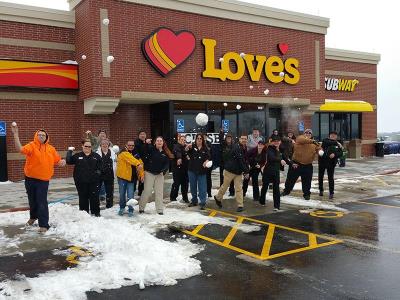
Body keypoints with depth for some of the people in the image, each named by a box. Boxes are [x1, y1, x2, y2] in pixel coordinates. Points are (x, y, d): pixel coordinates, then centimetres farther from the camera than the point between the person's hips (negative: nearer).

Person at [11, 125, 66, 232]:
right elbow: (20, 149, -25)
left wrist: (62, 162, -15)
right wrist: (15, 134, -33)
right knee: (32, 200, 18)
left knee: (42, 202, -5)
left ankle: (43, 224, -1)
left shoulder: (51, 149, 3)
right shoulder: (32, 146, -5)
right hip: (30, 179, 1)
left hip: (43, 180, -1)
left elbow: (58, 161, 10)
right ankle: (33, 217, 44)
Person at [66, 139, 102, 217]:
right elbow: (68, 161, -2)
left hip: (93, 181, 0)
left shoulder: (96, 156, 6)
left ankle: (96, 212, 19)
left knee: (94, 197, 5)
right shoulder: (77, 156, 5)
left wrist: (98, 171, -1)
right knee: (83, 198, 6)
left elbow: (101, 166, 14)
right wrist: (69, 151, -4)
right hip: (81, 182, 0)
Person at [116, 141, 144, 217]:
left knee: (130, 195, -3)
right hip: (122, 177, -2)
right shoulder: (124, 153, -8)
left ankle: (130, 210, 7)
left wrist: (142, 174, -9)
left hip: (131, 178, 2)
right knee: (122, 194, 10)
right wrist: (138, 164, -44)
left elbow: (140, 163, 4)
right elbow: (131, 159, -27)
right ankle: (122, 208, 29)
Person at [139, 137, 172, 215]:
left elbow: (167, 163, 4)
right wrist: (146, 143, -43)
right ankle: (141, 207, 16)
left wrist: (164, 170, -13)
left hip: (159, 174, 4)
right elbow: (144, 151, -26)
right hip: (149, 173, -4)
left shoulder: (166, 153, 3)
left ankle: (160, 209, 19)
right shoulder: (151, 149, -9)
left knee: (159, 192, 9)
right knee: (147, 191, -1)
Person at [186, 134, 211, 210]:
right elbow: (186, 150, -19)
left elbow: (208, 158, 0)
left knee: (202, 188, -2)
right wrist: (188, 147, -42)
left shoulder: (205, 149, 2)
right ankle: (194, 201, 28)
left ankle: (203, 203, 2)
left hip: (202, 171, -1)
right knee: (193, 186, 13)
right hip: (192, 170, 1)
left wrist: (206, 162, -22)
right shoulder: (193, 146, -1)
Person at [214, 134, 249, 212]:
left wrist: (246, 171, 2)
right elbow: (240, 160, -23)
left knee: (239, 188, 1)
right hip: (230, 170, -6)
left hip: (239, 172, 6)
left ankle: (240, 205, 3)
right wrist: (246, 171, -22)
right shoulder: (236, 147, -19)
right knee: (225, 186, 9)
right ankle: (218, 198, 34)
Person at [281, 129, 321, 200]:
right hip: (296, 164, -2)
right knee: (291, 179, 11)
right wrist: (312, 141, -38)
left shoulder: (314, 144, 8)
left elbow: (319, 148, -1)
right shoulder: (300, 138, -4)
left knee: (307, 181, 7)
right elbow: (302, 140, -26)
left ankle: (306, 194, 23)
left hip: (307, 166, 2)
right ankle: (286, 191, 30)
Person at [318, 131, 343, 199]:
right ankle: (321, 190, 27)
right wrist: (336, 143, -15)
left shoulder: (338, 145, 7)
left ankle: (331, 193, 4)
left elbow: (341, 153, -6)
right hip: (322, 161, 0)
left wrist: (335, 154, -24)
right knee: (320, 176, 8)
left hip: (331, 163, 0)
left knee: (330, 178, -5)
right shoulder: (325, 140, 1)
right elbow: (328, 143, -23)